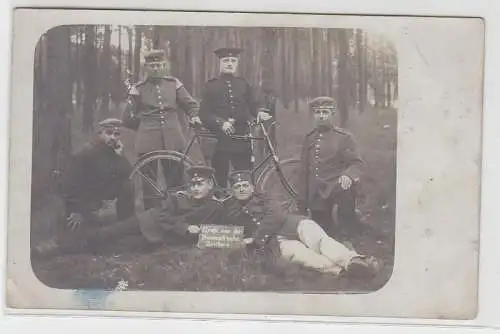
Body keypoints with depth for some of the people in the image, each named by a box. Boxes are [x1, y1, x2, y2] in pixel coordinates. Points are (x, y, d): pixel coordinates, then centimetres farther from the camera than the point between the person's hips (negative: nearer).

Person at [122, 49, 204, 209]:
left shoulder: (174, 84, 9)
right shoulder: (138, 89, 4)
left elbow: (191, 104, 12)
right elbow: (128, 118, 9)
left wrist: (194, 116, -6)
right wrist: (146, 127, 13)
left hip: (173, 141, 1)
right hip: (148, 142, -1)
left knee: (177, 180, 3)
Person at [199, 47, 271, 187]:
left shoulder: (243, 84, 13)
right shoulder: (211, 86, 3)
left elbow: (253, 105, 13)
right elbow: (204, 114, -4)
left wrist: (259, 112, -10)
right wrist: (221, 123, -20)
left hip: (242, 138, 2)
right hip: (220, 139, -2)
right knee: (220, 179, 2)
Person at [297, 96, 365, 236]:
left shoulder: (344, 137, 1)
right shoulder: (309, 139, 14)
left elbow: (358, 163, -6)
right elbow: (303, 171, 17)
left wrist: (348, 175, -31)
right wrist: (303, 201, 14)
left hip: (335, 187, -4)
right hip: (316, 197, 5)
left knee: (346, 189, -37)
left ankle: (348, 233, -22)